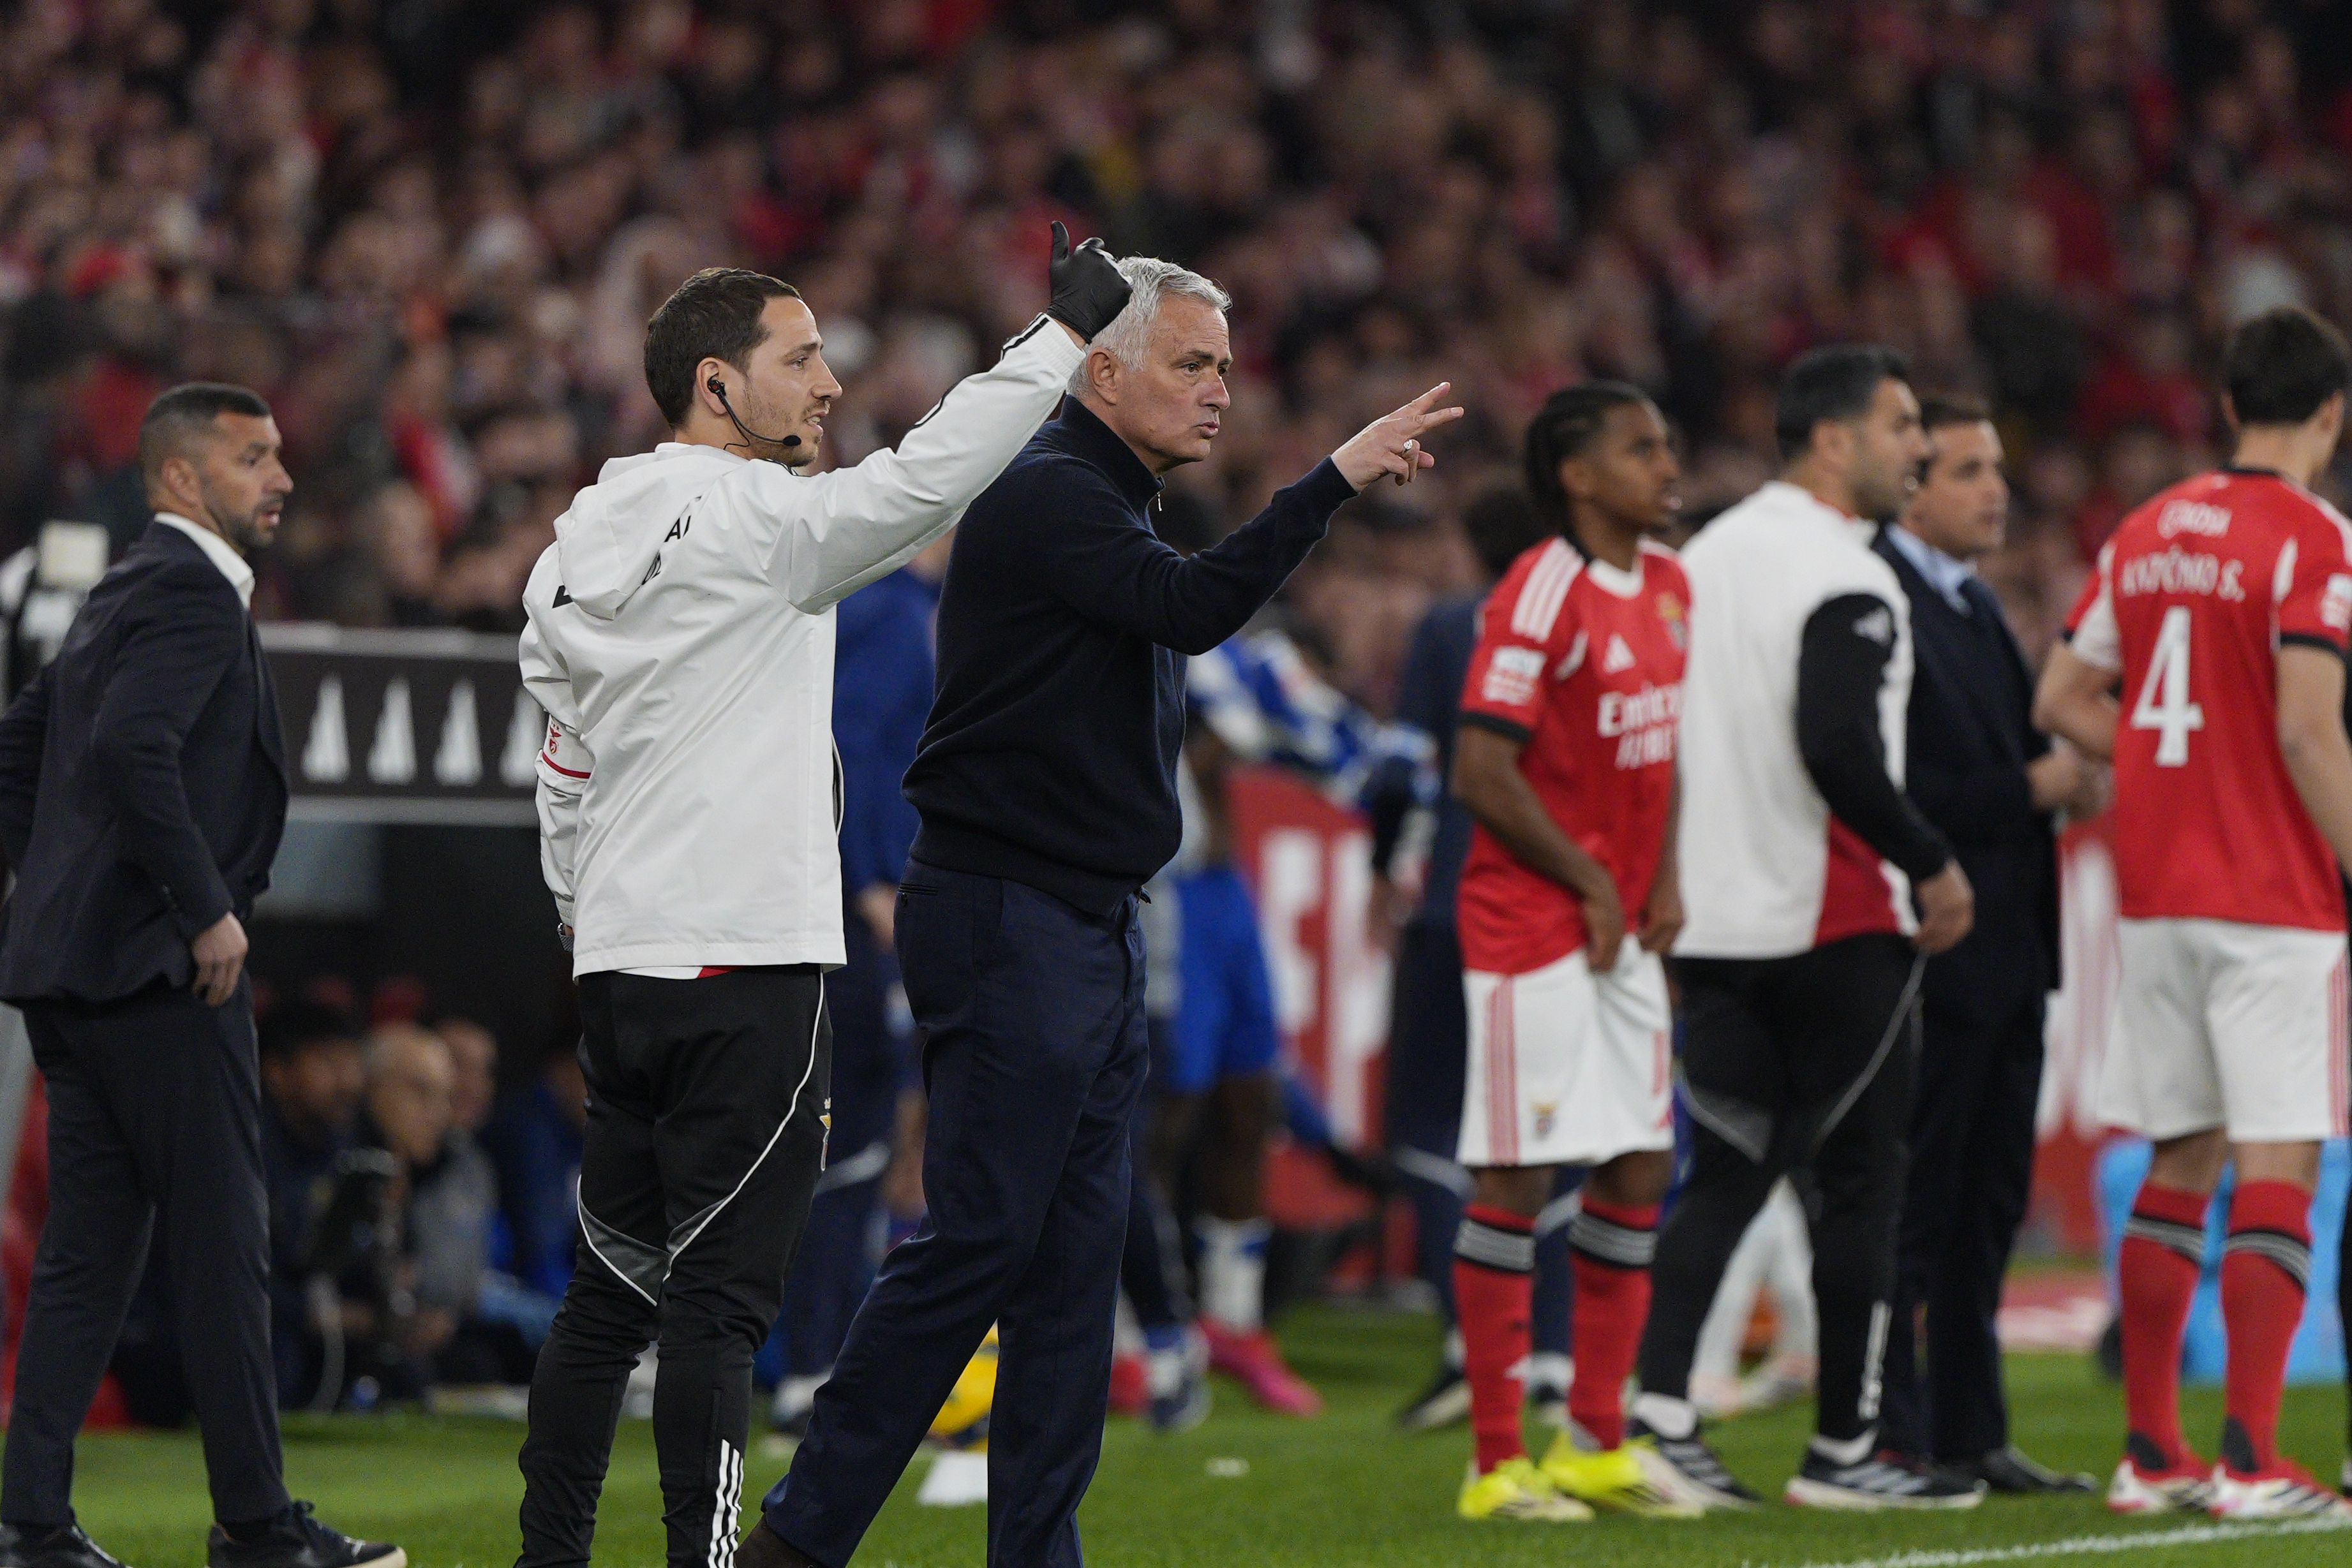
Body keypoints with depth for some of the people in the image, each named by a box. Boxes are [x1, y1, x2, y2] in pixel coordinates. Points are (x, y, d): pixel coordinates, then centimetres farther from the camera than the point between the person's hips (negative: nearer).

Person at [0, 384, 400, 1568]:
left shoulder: (125, 594, 20)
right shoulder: (191, 592, -11)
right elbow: (134, 748, -26)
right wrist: (207, 909, -20)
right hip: (162, 976, -10)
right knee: (220, 1248, -3)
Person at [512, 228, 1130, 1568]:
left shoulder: (587, 538, 14)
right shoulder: (751, 518, -10)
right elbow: (928, 480, -18)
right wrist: (1067, 331, -11)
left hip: (624, 960, 8)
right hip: (745, 958, -8)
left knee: (615, 1284, 13)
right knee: (722, 1296, -7)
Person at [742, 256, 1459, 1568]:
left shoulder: (1112, 509, 20)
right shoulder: (1046, 497, -12)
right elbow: (1191, 606, -27)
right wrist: (1338, 479, -27)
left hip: (1096, 931, 10)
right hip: (1007, 925, -10)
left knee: (1078, 1262, 7)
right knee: (977, 1246, -11)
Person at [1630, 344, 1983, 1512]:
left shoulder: (1703, 559, 12)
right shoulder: (1845, 580, -14)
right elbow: (1839, 751, -24)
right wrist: (1932, 863, -12)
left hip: (1713, 924, 7)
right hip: (1835, 929, -7)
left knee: (1725, 1174, 9)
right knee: (1862, 1181, 2)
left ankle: (1658, 1408, -6)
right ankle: (1844, 1449, 5)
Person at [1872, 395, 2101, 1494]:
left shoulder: (1977, 606, 18)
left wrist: (2066, 778, 6)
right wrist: (2030, 788, -18)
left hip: (2004, 948, 10)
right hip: (1929, 950, -10)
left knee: (1989, 1204, 12)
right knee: (1911, 1207, -6)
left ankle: (1969, 1435, 18)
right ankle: (1887, 1436, -1)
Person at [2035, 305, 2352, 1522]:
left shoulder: (2149, 533, 12)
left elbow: (2062, 701, 13)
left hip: (2156, 895, 7)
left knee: (2177, 1167, 12)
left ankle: (2151, 1450, 14)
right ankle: (2251, 1460, -11)